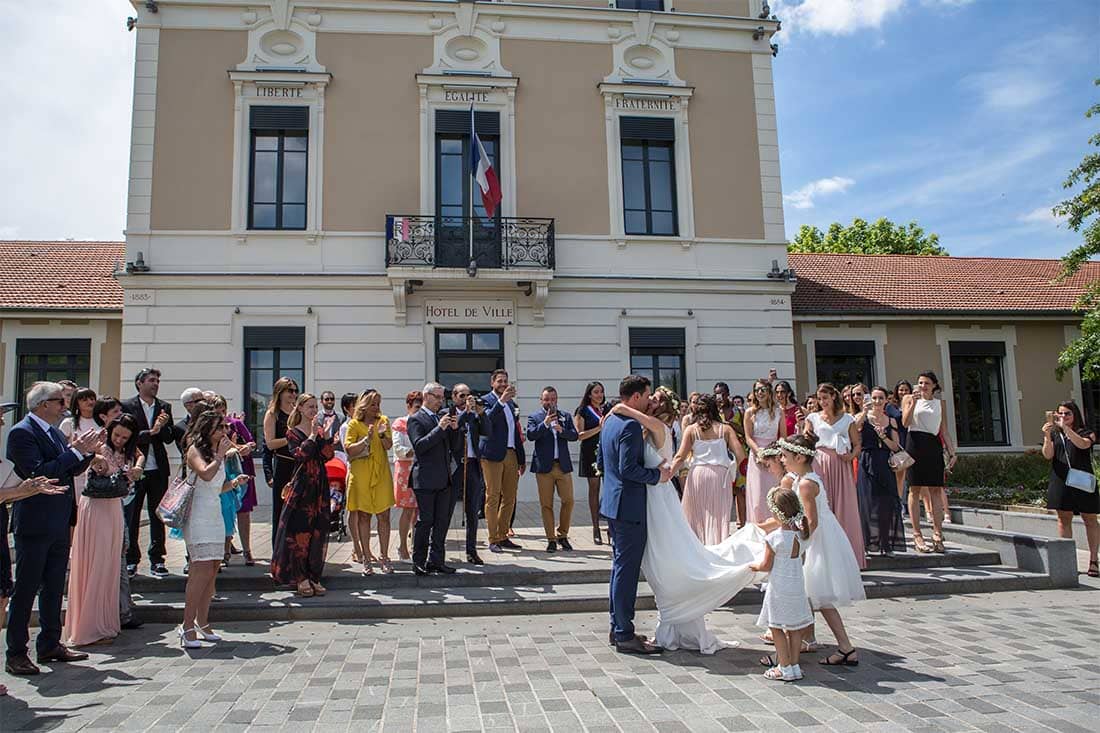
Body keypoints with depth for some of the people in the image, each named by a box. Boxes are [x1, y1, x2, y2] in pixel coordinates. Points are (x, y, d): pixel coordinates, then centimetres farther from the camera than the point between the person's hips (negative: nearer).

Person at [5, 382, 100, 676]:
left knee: (54, 586, 16)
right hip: (34, 524, -8)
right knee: (26, 589, 1)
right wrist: (75, 452, -23)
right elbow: (38, 473, -24)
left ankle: (50, 645, 27)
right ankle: (16, 653, 11)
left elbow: (72, 470, 16)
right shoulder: (21, 432, -13)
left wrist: (88, 451, 1)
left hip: (59, 524, 8)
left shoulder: (53, 432, 12)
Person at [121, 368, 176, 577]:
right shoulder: (127, 406, -1)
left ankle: (157, 559, 13)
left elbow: (170, 438, 6)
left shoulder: (164, 407, 9)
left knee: (157, 516, 6)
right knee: (131, 517, 6)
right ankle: (131, 560, 16)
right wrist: (151, 432, -19)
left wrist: (163, 426, -13)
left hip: (158, 469, 3)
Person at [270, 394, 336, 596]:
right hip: (301, 485, -4)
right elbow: (299, 454, -15)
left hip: (320, 485, 4)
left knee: (318, 532, 5)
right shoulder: (293, 432, 1)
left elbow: (328, 455, 0)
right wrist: (313, 436, -18)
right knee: (299, 531, -4)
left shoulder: (321, 429, 11)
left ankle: (314, 576, 13)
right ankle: (300, 578, 5)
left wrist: (327, 435, -11)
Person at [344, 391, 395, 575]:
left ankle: (384, 557, 9)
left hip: (381, 473, 2)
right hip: (361, 474, -2)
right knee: (363, 516, 2)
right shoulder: (354, 424, 3)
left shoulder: (383, 420, 10)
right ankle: (366, 559, 9)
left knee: (383, 516, 0)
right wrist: (366, 439, -18)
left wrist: (382, 435, -19)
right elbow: (348, 449, -6)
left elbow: (389, 445, 0)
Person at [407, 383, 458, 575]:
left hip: (443, 479, 7)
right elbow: (419, 446, -17)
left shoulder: (441, 418, 15)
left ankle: (436, 561, 15)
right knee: (425, 521, -1)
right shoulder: (415, 419, -5)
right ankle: (419, 563, 10)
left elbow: (451, 446, 18)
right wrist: (440, 428, -20)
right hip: (426, 480, -7)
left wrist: (454, 428, 0)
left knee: (442, 521, 8)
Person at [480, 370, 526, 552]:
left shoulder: (512, 403, 18)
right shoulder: (486, 400, -1)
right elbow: (488, 418, -23)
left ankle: (503, 536, 17)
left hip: (511, 454, 7)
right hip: (493, 455, -7)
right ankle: (493, 540, 2)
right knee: (492, 497, -3)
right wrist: (501, 400, -31)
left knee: (510, 498, 8)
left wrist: (522, 458, 19)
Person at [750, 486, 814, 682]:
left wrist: (755, 566, 8)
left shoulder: (774, 538, -19)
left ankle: (785, 668, 8)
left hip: (779, 589, -6)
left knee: (776, 628, 6)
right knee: (794, 628, 14)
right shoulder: (801, 534, -2)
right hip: (798, 586, 6)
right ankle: (794, 666, 20)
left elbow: (766, 566, -10)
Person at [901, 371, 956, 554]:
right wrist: (913, 402, -14)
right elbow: (905, 422, -6)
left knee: (936, 490, 0)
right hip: (916, 444, -3)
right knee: (915, 489, -3)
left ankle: (938, 534, 3)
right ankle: (917, 535, -1)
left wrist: (951, 451, 10)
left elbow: (943, 430, 17)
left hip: (934, 446, 3)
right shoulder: (909, 398, 7)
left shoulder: (939, 402, 17)